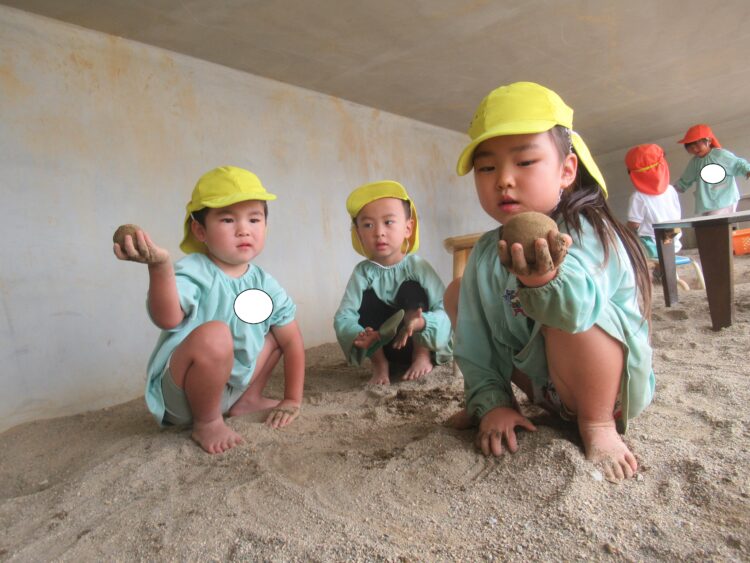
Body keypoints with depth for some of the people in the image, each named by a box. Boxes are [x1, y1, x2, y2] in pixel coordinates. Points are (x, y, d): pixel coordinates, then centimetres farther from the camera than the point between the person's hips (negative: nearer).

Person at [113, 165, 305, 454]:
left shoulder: (265, 284, -3)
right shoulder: (193, 273, -20)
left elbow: (292, 342, 2)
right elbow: (168, 319, -42)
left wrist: (292, 400, -1)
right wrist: (160, 267, -59)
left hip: (233, 383, 6)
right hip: (179, 393, -6)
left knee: (279, 330, 6)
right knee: (214, 334, -34)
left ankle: (247, 398, 17)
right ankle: (206, 423, -10)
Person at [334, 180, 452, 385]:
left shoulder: (418, 265, -16)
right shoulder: (362, 272, -11)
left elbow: (446, 310, -23)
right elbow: (342, 318, -18)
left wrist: (422, 322, -45)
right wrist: (358, 337, -41)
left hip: (419, 343, -2)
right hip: (383, 347, 2)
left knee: (411, 289, -25)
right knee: (367, 298, -23)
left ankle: (423, 356, -13)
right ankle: (379, 363, -10)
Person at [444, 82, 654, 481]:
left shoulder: (585, 233, -24)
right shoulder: (485, 253, -7)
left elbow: (582, 305, -48)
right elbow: (475, 341, -4)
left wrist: (546, 280, -68)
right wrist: (491, 401, -12)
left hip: (609, 387, -6)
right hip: (539, 383, 6)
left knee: (567, 308, -37)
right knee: (458, 292, 3)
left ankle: (599, 425, -9)